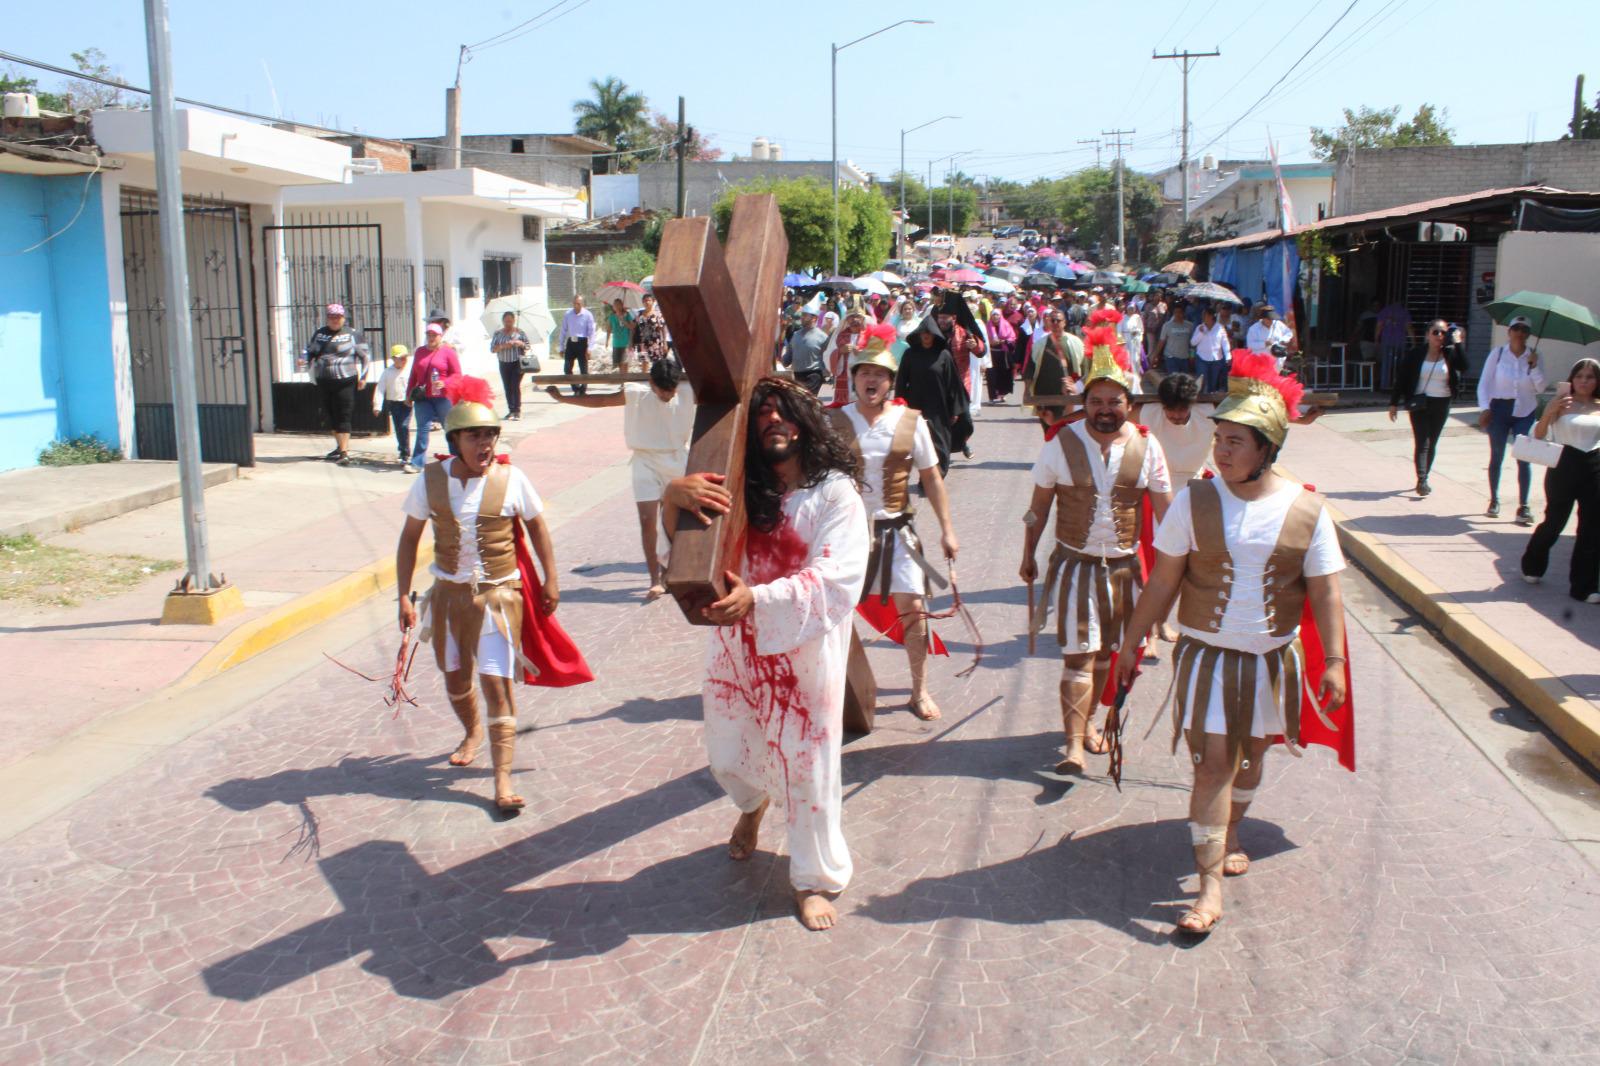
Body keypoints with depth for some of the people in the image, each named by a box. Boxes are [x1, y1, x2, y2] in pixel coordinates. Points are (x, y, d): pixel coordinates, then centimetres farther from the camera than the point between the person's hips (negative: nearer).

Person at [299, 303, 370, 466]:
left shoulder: (352, 334, 0)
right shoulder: (320, 333, 13)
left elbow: (363, 355, 2)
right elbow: (310, 349, 24)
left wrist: (362, 376, -3)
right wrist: (304, 360, 3)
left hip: (345, 381, -5)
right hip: (324, 382, 5)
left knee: (343, 417, -9)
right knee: (331, 416, 13)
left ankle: (344, 452, -10)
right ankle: (340, 447, 27)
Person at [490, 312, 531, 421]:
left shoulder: (519, 332, 4)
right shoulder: (498, 333, 7)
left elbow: (527, 346, 6)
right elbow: (492, 348, 2)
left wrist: (520, 343, -14)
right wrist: (502, 346, -16)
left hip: (517, 363, -3)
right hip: (504, 364, 3)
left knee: (516, 386, -9)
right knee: (507, 387, 3)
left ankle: (517, 411, -6)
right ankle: (511, 410, 10)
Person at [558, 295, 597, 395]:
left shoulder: (587, 315, -5)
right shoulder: (567, 314, 3)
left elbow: (591, 332, -5)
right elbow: (563, 331, 9)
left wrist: (589, 348, -11)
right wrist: (562, 347, 8)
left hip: (582, 343, -3)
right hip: (570, 343, 3)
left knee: (583, 369, 1)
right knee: (566, 369, 1)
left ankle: (582, 390, 13)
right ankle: (576, 388, 17)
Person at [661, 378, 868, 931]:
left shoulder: (836, 495, -13)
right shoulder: (738, 489, -2)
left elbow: (834, 580, -23)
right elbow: (683, 535, -3)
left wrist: (756, 599, -37)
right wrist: (674, 494, -28)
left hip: (804, 653, -4)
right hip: (736, 647, 4)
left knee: (807, 765, 6)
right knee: (728, 754, 21)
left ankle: (815, 880, 27)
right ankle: (753, 804, 58)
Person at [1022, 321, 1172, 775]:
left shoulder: (1146, 447, -3)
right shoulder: (1062, 442, -6)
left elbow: (1164, 509, 2)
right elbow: (1039, 505, 2)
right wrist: (1028, 555, 5)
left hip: (1124, 565, 2)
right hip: (1074, 562, -2)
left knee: (1105, 651, 15)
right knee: (1078, 653, -7)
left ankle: (1087, 720, 34)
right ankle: (1074, 744, -7)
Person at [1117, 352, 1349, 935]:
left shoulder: (1306, 510, -7)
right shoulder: (1194, 502, -9)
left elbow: (1325, 591, -3)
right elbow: (1162, 583, -3)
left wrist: (1333, 661, -7)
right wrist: (1131, 647, 0)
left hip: (1273, 657, 2)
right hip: (1206, 653, -2)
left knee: (1250, 754, 18)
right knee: (1212, 762, -6)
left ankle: (1230, 834, 46)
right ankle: (1210, 886, 0)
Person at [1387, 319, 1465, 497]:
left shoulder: (1450, 354, 0)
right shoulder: (1416, 355, -3)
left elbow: (1463, 367, -19)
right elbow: (1401, 379, -1)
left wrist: (1457, 344, -21)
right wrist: (1393, 403, -3)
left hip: (1441, 404, 2)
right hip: (1420, 404, -2)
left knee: (1432, 443, 10)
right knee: (1422, 443, -9)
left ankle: (1424, 478, 22)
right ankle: (1421, 481, -15)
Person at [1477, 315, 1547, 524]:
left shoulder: (1534, 356, 3)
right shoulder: (1497, 354, -2)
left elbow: (1541, 388, 0)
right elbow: (1484, 383, -2)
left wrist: (1534, 366, -13)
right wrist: (1484, 408, -12)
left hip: (1524, 412, 1)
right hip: (1499, 409, -1)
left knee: (1524, 458, -5)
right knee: (1497, 457, 7)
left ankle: (1523, 507, -3)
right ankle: (1494, 500, 22)